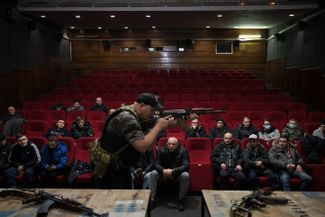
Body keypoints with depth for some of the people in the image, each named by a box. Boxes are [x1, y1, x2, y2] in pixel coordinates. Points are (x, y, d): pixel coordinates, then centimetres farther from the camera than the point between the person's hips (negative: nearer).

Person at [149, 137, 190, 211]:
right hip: (164, 174, 2)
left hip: (178, 174, -2)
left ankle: (181, 200, -18)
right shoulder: (162, 150, -8)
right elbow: (157, 164, -9)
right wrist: (163, 170, -31)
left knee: (185, 175, -33)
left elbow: (185, 166, -23)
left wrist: (173, 171, -36)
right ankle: (152, 199, -18)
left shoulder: (183, 151, -15)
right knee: (153, 174, -23)